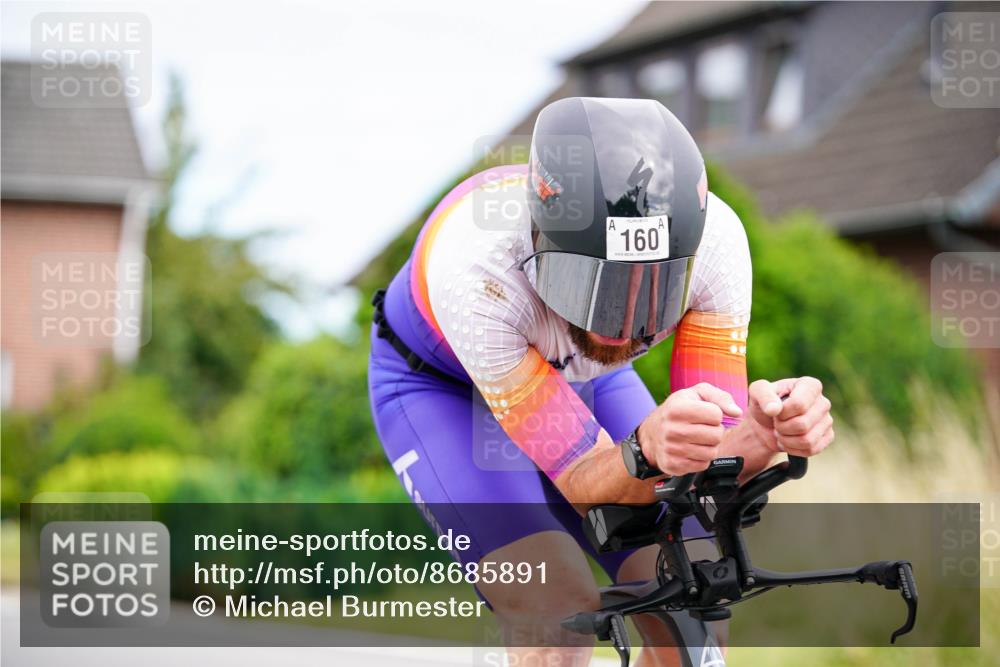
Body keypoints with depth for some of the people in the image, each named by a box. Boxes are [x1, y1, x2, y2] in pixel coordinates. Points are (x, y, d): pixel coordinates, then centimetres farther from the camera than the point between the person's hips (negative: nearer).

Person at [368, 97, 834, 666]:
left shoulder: (714, 238, -34)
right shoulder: (473, 262, -42)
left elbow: (711, 467, -29)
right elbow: (583, 481, -36)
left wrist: (764, 433, -52)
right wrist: (647, 452, -59)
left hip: (583, 376, 3)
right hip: (439, 384, -3)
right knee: (560, 612, -26)